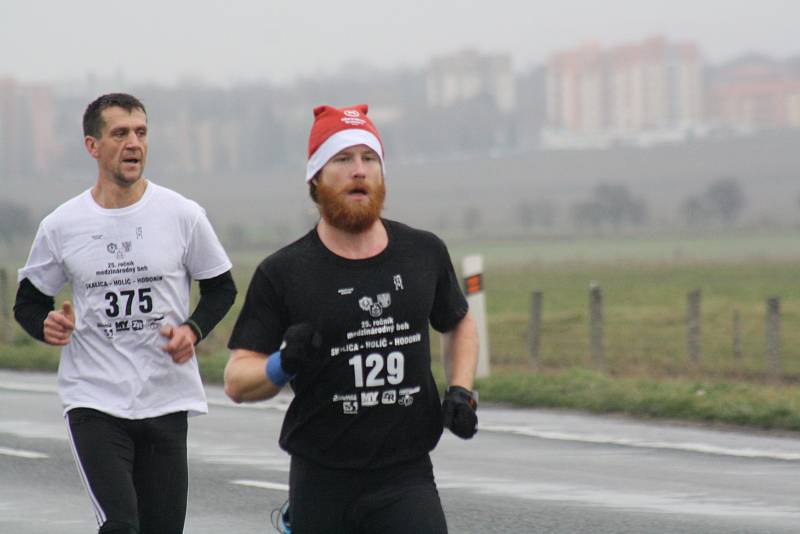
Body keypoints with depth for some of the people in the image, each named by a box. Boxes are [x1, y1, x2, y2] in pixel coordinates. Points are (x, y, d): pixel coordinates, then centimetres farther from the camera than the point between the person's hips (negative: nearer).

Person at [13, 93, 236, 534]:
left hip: (166, 401, 2)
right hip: (93, 402, -2)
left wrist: (193, 330, -7)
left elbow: (221, 287, 12)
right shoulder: (61, 226, 0)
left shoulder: (183, 215, 0)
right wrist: (47, 326, -11)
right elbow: (28, 302, 12)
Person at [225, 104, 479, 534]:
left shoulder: (424, 253, 7)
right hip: (321, 481, -1)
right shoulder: (283, 273, -1)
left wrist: (461, 392, 10)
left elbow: (459, 323, 26)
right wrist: (282, 365, -22)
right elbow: (236, 381, -2)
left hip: (406, 480, 1)